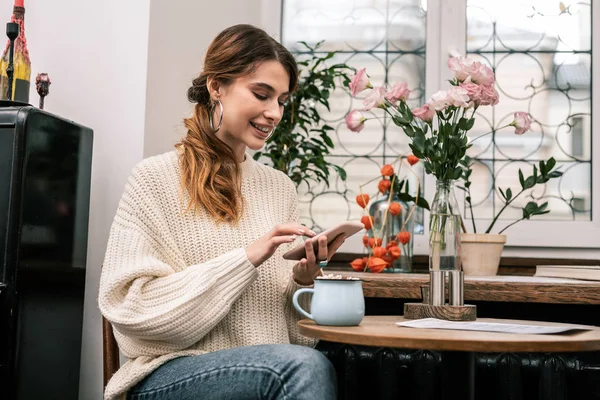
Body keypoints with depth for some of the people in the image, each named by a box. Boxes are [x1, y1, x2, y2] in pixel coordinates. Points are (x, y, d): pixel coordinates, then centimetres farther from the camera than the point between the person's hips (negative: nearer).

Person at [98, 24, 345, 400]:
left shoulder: (280, 187, 13)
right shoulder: (155, 178, -1)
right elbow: (131, 306, -10)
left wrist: (303, 279, -7)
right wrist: (245, 258, -15)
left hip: (267, 368, 4)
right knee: (305, 365, -32)